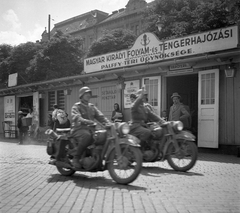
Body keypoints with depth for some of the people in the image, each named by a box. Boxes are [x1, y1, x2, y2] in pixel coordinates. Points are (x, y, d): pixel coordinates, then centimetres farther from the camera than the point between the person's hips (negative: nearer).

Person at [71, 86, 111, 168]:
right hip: (78, 130, -6)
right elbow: (76, 117, -19)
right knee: (87, 136, -40)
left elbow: (100, 116, 12)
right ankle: (76, 158, -27)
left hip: (90, 129, 6)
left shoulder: (92, 107, 22)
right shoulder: (76, 106, 1)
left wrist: (108, 123, -8)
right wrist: (88, 121, -38)